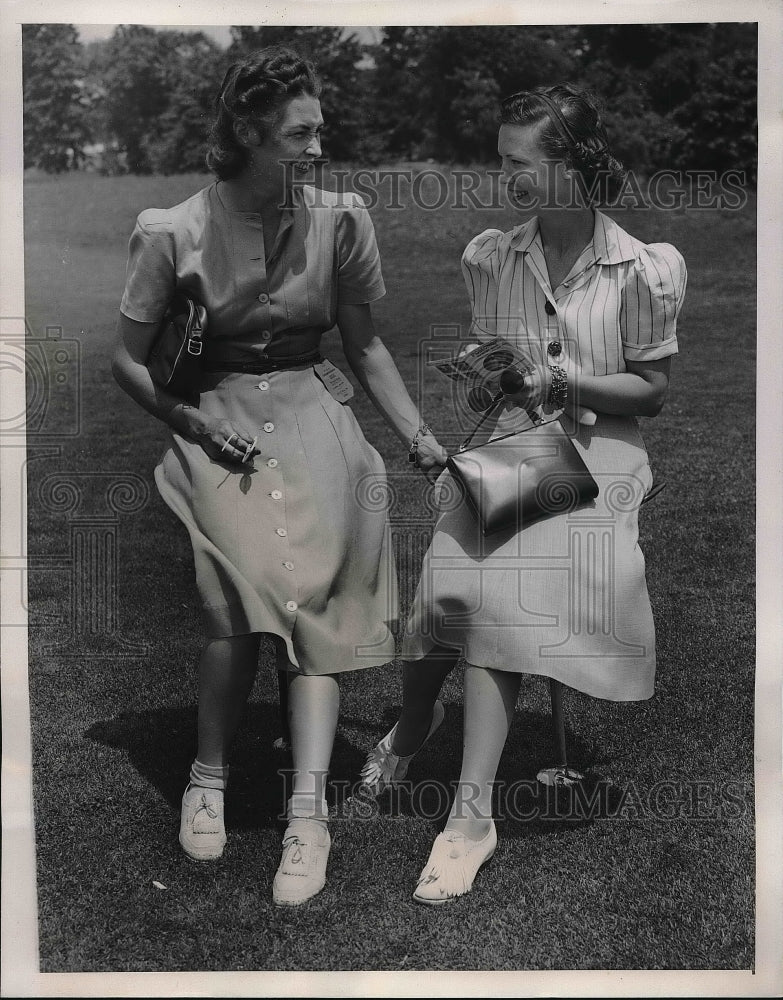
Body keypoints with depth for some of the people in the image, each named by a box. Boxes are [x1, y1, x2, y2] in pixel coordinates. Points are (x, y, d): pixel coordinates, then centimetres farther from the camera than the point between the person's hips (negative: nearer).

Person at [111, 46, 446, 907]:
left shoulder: (338, 220, 2)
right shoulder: (176, 232, -4)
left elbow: (364, 344, 13)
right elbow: (128, 359, 5)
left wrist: (418, 435, 7)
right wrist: (197, 424, -9)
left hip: (311, 411, 1)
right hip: (217, 419, -1)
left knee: (310, 591, -19)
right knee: (249, 586, -21)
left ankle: (308, 812, -19)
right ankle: (208, 775, 0)